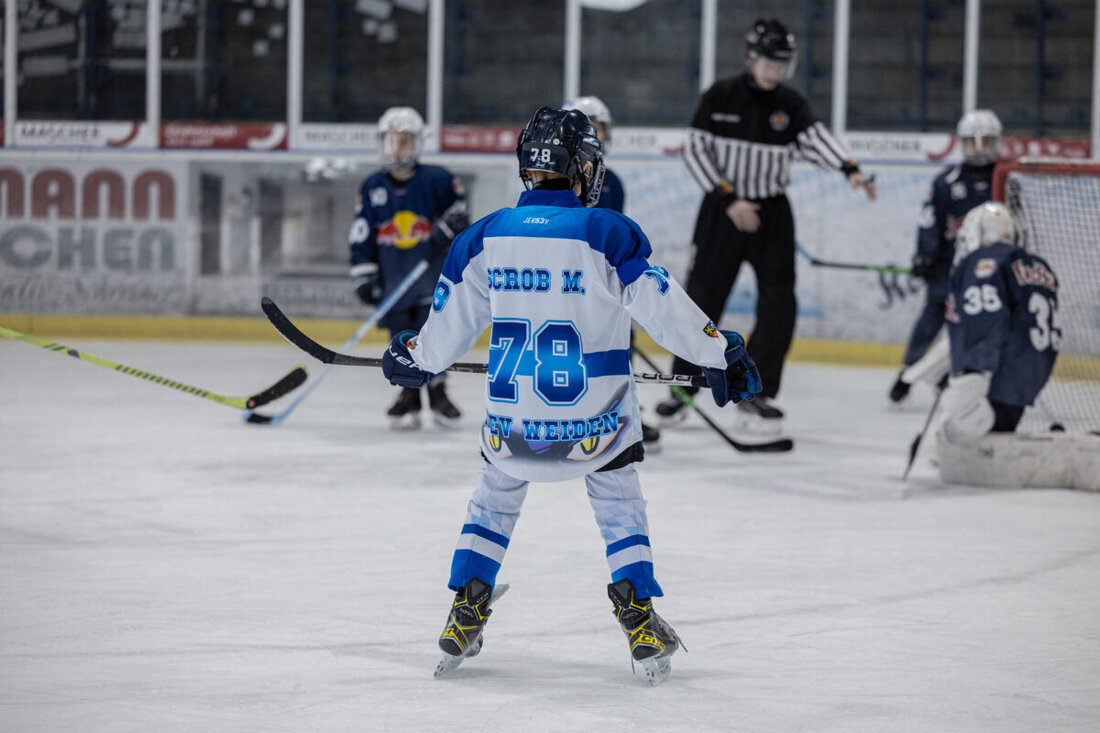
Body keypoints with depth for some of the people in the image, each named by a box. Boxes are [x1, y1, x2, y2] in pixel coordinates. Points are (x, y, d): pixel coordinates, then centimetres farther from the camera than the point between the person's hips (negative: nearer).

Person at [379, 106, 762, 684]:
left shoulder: (486, 235, 0)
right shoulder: (606, 234, -11)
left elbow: (452, 318, 9)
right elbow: (662, 306, -15)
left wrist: (414, 357, 28)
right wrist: (720, 353, -6)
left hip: (509, 413, 3)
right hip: (591, 414, -2)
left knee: (495, 495, 26)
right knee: (618, 501, 18)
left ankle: (463, 619, 20)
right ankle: (640, 624, 9)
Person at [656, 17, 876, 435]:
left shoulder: (790, 105, 0)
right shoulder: (719, 98, -6)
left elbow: (814, 139, -15)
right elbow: (696, 151, -8)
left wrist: (849, 169, -34)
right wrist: (729, 200, -16)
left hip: (771, 214, 2)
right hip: (722, 212, -2)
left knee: (779, 303, -6)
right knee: (703, 298, 0)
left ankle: (757, 392, 5)